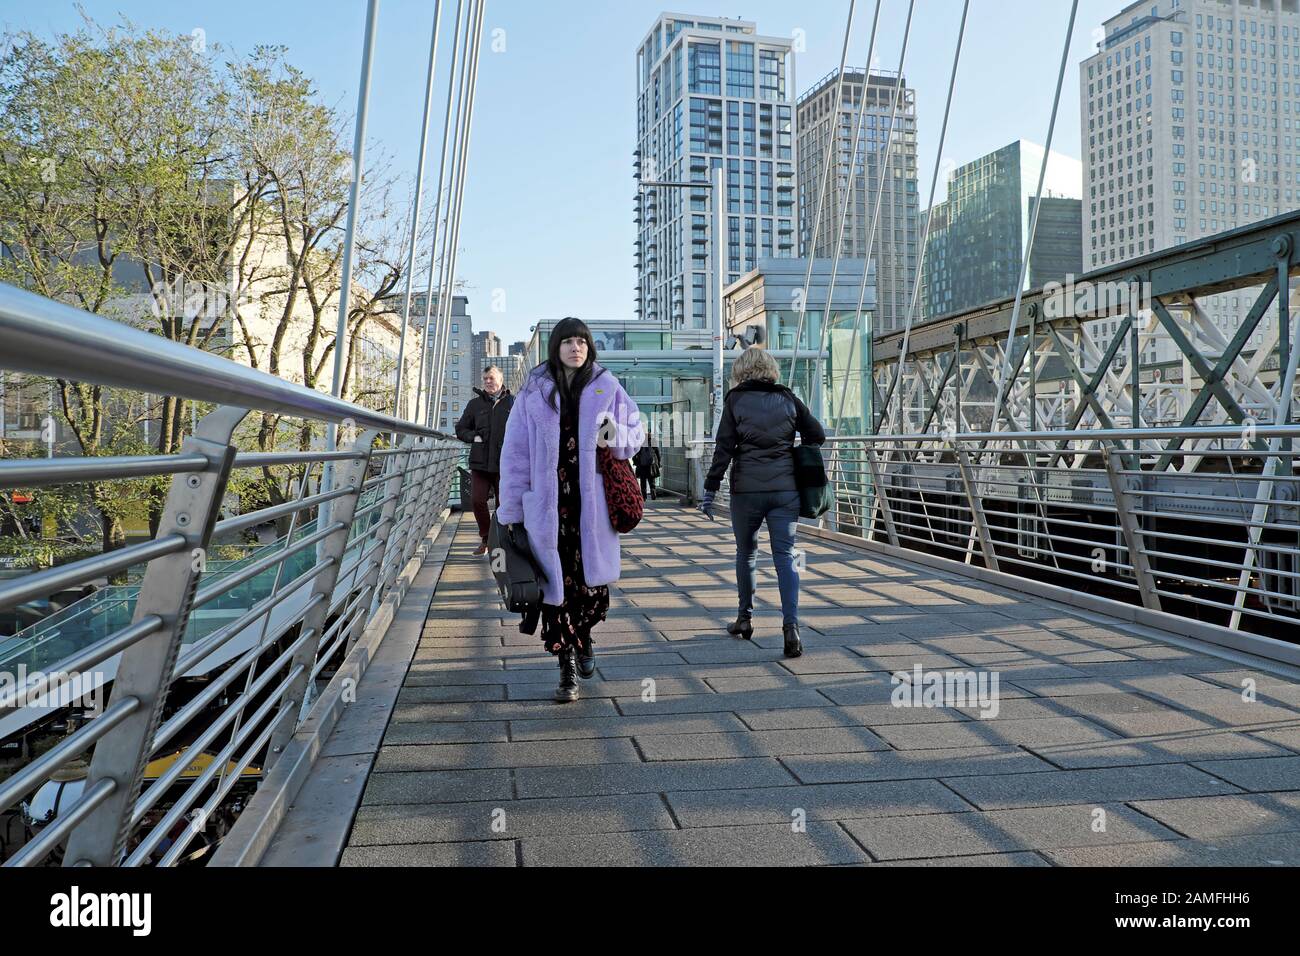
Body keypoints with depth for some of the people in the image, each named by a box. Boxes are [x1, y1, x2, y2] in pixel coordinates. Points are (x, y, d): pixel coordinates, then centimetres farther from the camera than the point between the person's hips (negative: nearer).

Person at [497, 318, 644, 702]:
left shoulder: (606, 387, 6)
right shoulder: (535, 390, 4)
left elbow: (636, 432, 14)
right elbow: (515, 451, 3)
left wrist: (615, 436, -10)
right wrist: (510, 509, 0)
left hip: (593, 501, 1)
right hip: (548, 503, -1)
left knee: (593, 579, 5)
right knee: (555, 580, -1)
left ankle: (581, 636, 36)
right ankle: (568, 665, 10)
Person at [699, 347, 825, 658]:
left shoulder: (736, 400, -1)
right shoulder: (788, 398, 6)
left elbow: (723, 448, -6)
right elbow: (817, 435, 9)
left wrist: (710, 490, -4)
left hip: (747, 489, -1)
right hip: (785, 489, 2)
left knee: (746, 553, 16)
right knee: (785, 556, 1)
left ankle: (745, 618, 27)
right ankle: (790, 625, -14)